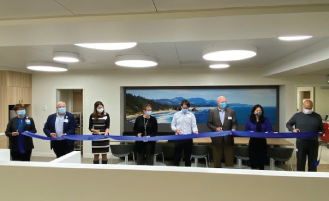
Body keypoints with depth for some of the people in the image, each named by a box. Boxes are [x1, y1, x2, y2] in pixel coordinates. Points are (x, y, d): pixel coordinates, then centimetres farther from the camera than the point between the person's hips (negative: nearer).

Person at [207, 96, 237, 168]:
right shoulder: (212, 112, 3)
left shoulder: (231, 111, 5)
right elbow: (209, 124, 4)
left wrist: (233, 129, -18)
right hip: (217, 139, 0)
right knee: (217, 160, 9)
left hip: (228, 139, 1)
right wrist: (215, 128, -13)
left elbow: (234, 123, 2)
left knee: (229, 160, 5)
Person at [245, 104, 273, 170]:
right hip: (253, 142, -1)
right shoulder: (249, 121, 4)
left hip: (262, 142, 1)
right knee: (253, 159, -1)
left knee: (262, 159, 2)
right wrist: (250, 132, -16)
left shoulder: (266, 120, 9)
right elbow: (246, 131, 5)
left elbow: (270, 130, 2)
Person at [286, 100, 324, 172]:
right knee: (300, 162, 6)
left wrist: (321, 132, -10)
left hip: (314, 143, 2)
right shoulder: (297, 115, 2)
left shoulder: (317, 116, 6)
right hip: (301, 142, -1)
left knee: (313, 163, 10)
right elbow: (288, 124, 10)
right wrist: (293, 129, -10)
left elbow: (321, 128, 13)